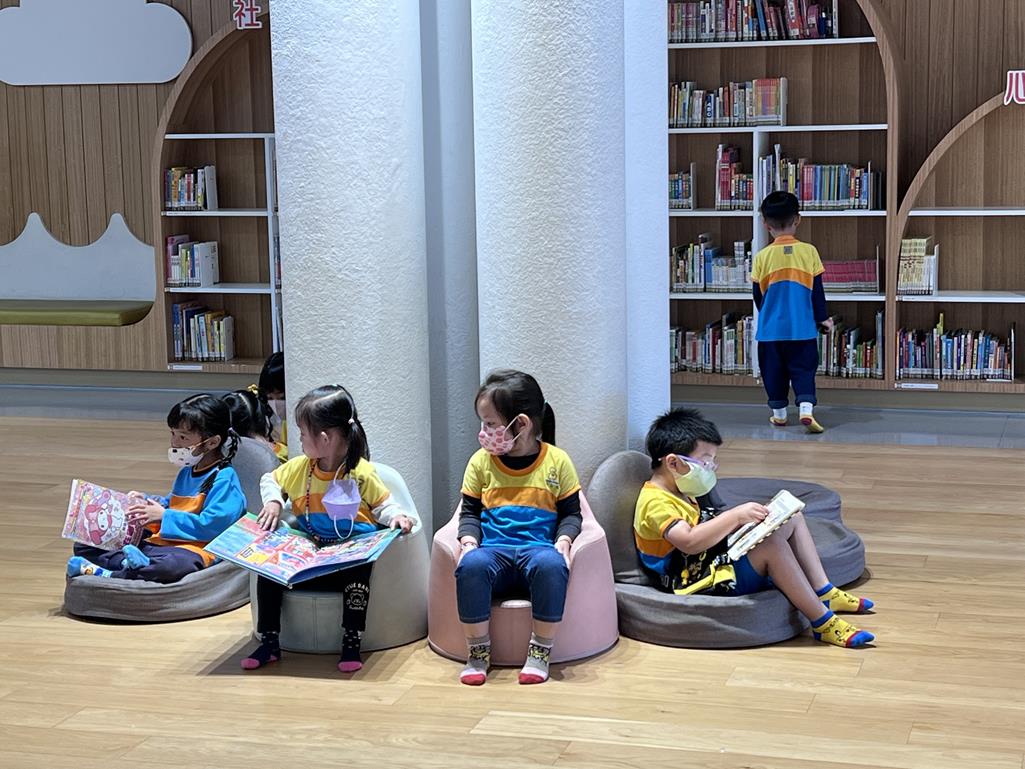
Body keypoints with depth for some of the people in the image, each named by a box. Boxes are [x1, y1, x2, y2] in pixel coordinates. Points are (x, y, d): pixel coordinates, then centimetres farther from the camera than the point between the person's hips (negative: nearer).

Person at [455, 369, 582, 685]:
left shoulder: (557, 461, 5)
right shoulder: (481, 461, 10)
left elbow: (571, 513, 9)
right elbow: (469, 512, 14)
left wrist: (563, 540, -11)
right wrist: (469, 540, -7)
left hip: (538, 548, -1)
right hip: (493, 550, 1)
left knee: (551, 564, -39)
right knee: (470, 564, -35)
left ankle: (540, 652, -24)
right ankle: (478, 652, -20)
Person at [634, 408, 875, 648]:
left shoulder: (677, 492, 15)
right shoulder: (656, 503, -19)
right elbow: (688, 542, -33)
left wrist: (736, 519, 7)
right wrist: (735, 516, -33)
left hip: (712, 561, 11)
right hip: (703, 582, -11)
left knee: (792, 518, 9)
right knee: (773, 544, -30)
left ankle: (824, 593, 6)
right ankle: (823, 623, -22)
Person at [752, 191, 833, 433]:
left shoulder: (762, 256, -5)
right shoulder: (808, 251, -5)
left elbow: (758, 294, 4)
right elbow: (817, 290, 0)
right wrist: (822, 318, 13)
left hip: (771, 329, 0)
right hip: (802, 327, 0)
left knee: (774, 371, 13)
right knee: (804, 369, 5)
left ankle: (779, 414, 19)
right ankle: (806, 408, -13)